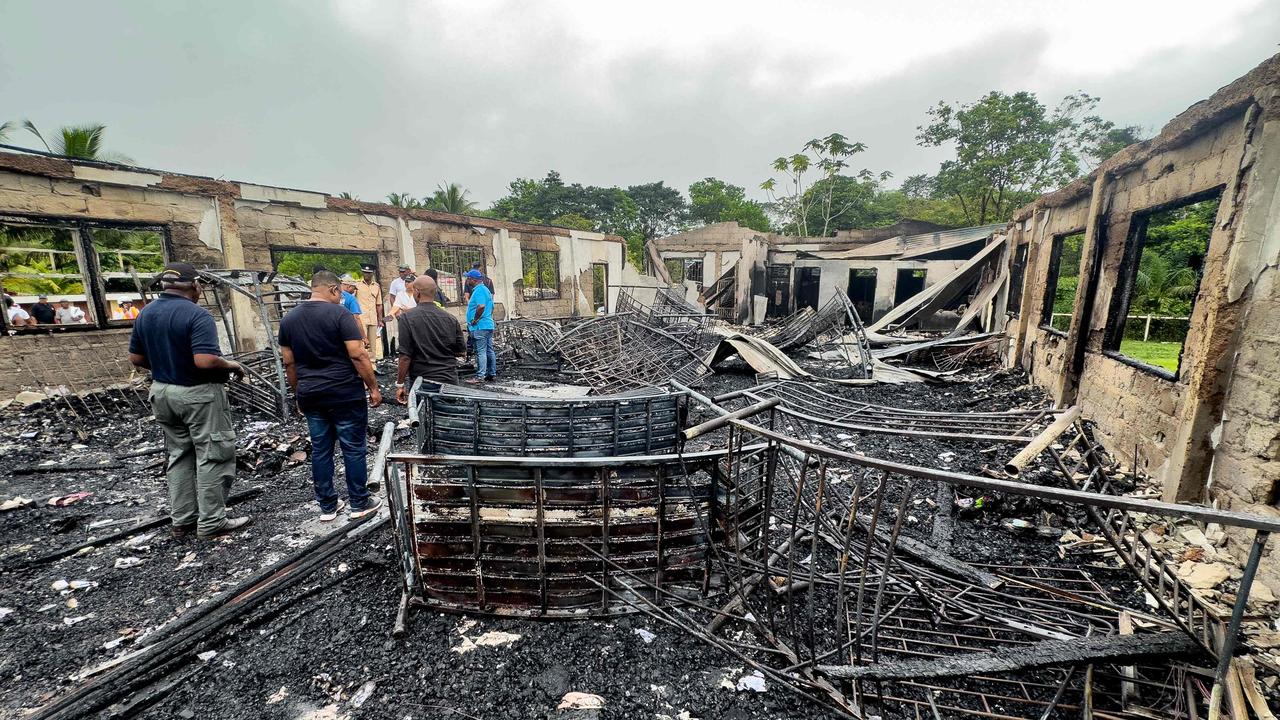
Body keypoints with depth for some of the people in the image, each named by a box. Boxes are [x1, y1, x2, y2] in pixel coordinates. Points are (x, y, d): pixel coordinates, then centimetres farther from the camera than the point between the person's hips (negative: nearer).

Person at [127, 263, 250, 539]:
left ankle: (181, 521, 23)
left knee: (179, 455, 16)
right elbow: (205, 360, -30)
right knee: (212, 456, 2)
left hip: (162, 392, 8)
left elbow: (136, 358, 10)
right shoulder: (197, 315, -20)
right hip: (199, 394, -8)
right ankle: (211, 522, 8)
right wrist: (231, 365, -12)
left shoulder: (145, 313, 5)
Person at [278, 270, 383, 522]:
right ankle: (359, 503, 14)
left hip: (310, 395, 6)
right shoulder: (339, 314, -12)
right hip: (344, 393, -6)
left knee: (320, 449, 13)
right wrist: (373, 387, -9)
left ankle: (327, 506, 22)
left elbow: (288, 362, 11)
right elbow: (358, 355, -17)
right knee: (353, 448, 5)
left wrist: (299, 393, 20)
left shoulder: (288, 318, 7)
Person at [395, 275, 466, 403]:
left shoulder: (407, 317, -10)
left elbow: (405, 356, -13)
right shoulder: (450, 318, 0)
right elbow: (462, 352, 5)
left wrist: (400, 384, -4)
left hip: (423, 382, -3)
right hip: (450, 381, 3)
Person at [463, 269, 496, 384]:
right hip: (488, 325, 10)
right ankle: (492, 374, 18)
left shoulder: (479, 290, -13)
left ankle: (480, 377, -9)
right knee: (489, 351, 12)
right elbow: (491, 307, 24)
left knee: (481, 352, -9)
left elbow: (481, 306, -27)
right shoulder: (485, 289, 19)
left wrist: (475, 320, -17)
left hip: (480, 327, -10)